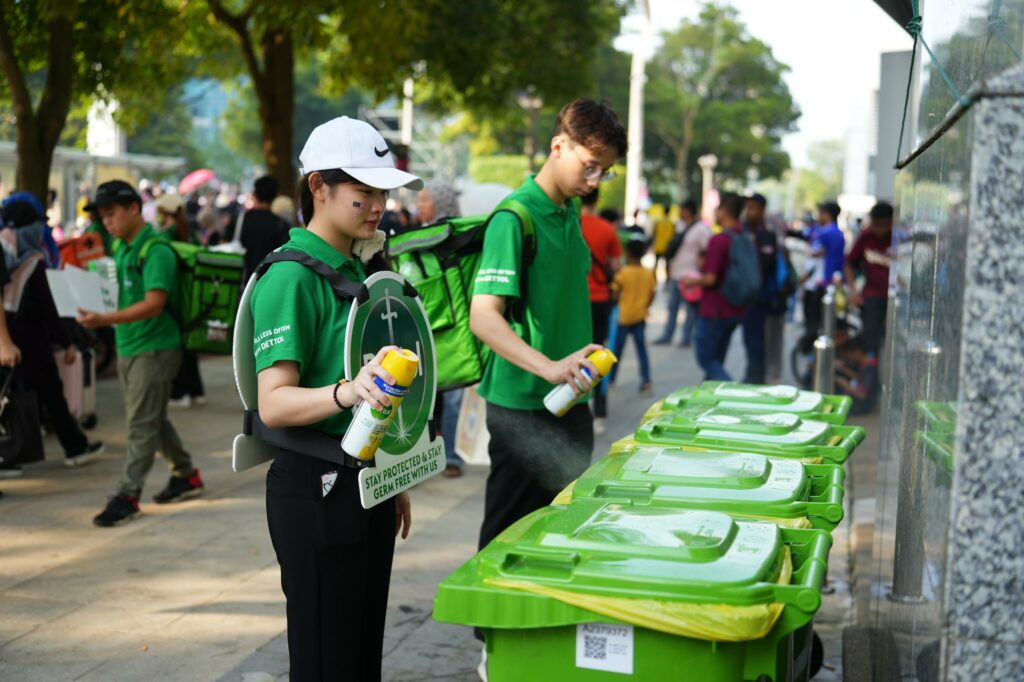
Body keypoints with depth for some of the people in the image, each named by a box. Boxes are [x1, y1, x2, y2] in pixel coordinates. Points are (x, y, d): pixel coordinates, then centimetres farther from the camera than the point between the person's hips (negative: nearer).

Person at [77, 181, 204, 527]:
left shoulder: (156, 250, -17)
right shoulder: (120, 247, 11)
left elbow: (154, 303, -27)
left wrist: (105, 320, -36)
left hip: (155, 347, -9)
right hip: (128, 346, 9)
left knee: (141, 424, -6)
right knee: (153, 419, 18)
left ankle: (128, 495, -3)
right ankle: (186, 475, 32)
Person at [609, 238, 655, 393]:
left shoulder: (623, 272, -12)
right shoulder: (649, 273, -1)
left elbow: (616, 294, -10)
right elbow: (651, 296, 3)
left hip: (624, 315, -3)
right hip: (640, 316, 3)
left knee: (617, 348, 10)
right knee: (641, 348, 5)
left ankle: (610, 378, 21)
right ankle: (646, 381, -4)